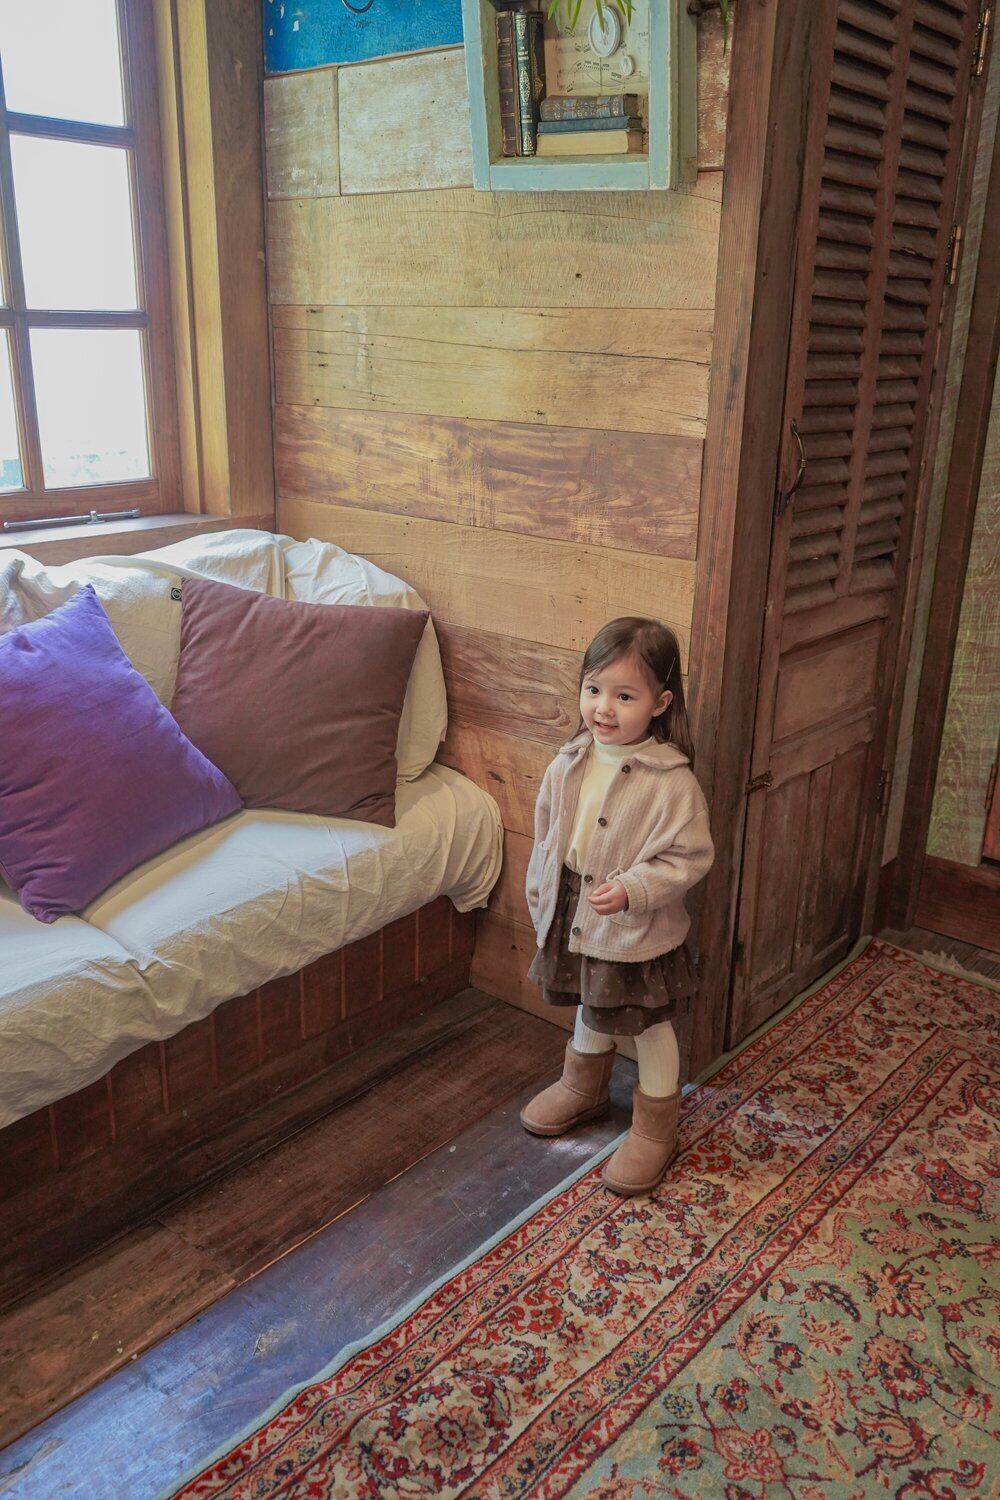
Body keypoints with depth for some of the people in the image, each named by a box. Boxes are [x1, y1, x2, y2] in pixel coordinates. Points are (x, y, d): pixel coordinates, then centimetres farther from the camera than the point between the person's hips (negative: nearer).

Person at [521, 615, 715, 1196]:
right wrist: (541, 899, 12)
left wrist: (631, 890, -31)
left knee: (652, 1026, 13)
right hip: (574, 920, 6)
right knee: (589, 1008, 28)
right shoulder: (570, 765, -5)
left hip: (641, 931, -6)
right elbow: (547, 834, 7)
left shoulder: (671, 782, -24)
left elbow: (690, 856, -21)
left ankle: (656, 1131, 32)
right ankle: (585, 1089, 52)